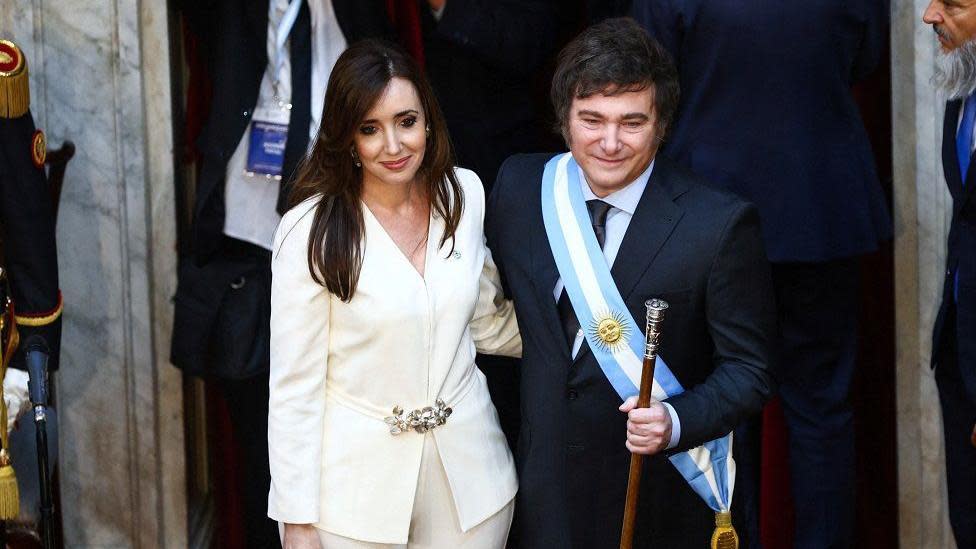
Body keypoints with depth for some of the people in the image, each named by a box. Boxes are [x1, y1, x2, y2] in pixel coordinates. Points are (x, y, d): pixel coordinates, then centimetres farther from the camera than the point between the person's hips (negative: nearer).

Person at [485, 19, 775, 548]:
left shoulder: (721, 225, -18)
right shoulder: (518, 185, -6)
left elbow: (747, 368, -12)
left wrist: (677, 422, -28)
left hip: (662, 496, -3)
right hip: (548, 481, 3)